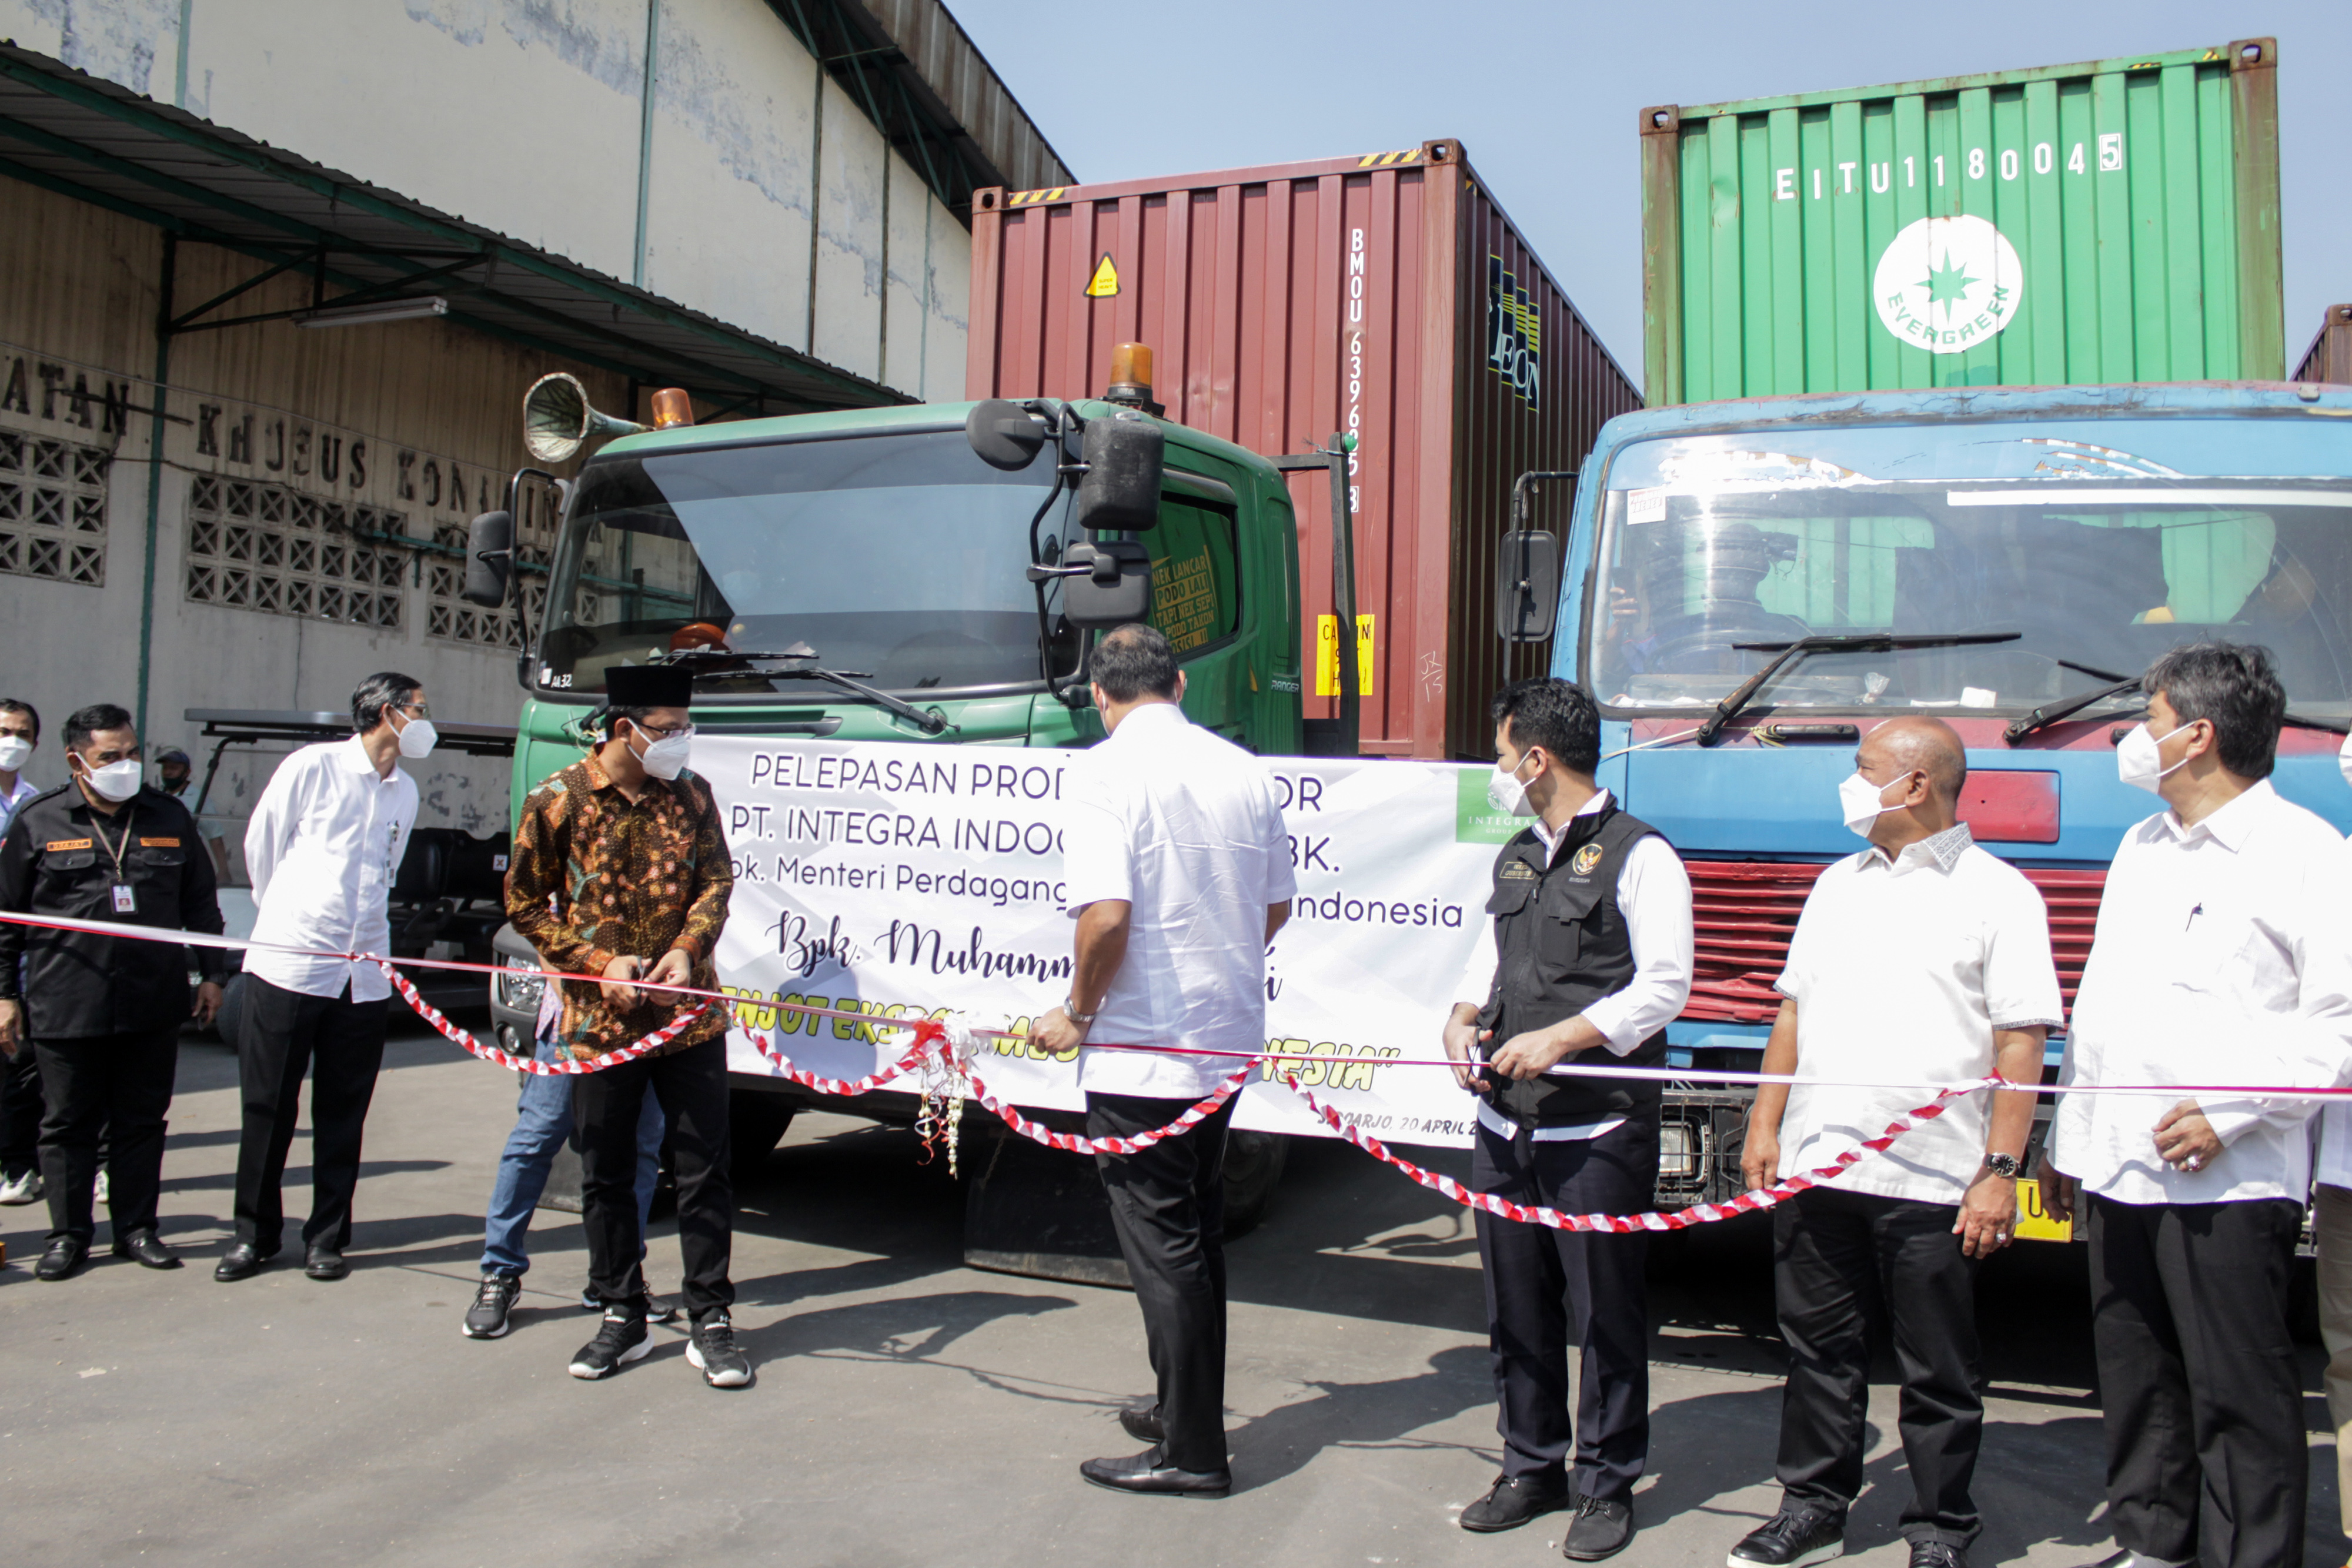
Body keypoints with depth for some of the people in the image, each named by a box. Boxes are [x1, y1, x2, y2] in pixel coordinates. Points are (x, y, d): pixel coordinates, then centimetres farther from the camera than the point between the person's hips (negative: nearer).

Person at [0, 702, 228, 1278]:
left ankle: (136, 1228, 18)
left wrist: (212, 975, 13)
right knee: (67, 1124, 6)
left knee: (143, 1121, 7)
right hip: (65, 1008, -2)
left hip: (155, 1007, 2)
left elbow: (201, 905, 17)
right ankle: (69, 1234, 18)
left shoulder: (170, 817, 10)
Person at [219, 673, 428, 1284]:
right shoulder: (314, 766, -4)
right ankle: (255, 1235, 17)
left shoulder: (405, 792, 12)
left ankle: (326, 1238, 17)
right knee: (269, 1108, 4)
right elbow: (262, 844, 5)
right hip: (288, 963, -4)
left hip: (362, 974, 4)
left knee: (343, 1115, 7)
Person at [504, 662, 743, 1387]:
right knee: (606, 1176, 10)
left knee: (704, 1169, 3)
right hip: (599, 1020, -1)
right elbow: (525, 903, 1)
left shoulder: (691, 794, 1)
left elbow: (717, 880, 6)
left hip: (689, 1014, 1)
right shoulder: (558, 801, -6)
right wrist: (599, 963, -9)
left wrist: (688, 949, -12)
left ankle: (710, 1323, 13)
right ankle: (622, 1318, 26)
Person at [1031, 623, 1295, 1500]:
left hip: (1140, 1048, -7)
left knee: (1159, 1242, 3)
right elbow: (1276, 907, 13)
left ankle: (1191, 1451, 12)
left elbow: (1107, 914, -24)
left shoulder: (1104, 770, -14)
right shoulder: (1242, 769, 5)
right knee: (1198, 1231, 20)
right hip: (1228, 1039, 7)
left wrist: (1077, 1012, -9)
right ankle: (1185, 1406, 34)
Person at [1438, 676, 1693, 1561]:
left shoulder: (1638, 856, -8)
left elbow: (1663, 986, -13)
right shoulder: (1516, 858, 16)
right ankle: (1532, 1468, 29)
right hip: (1504, 1123, 7)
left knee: (1604, 1314, 4)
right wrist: (1463, 1017, 4)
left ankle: (1607, 1485, 19)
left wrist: (1558, 1038, -20)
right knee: (1515, 1307, 14)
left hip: (1598, 1130, -7)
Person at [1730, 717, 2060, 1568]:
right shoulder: (1839, 883, 15)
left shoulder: (1997, 893, -3)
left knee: (1939, 1372, 7)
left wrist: (2000, 1171, -13)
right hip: (1814, 1167, 5)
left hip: (1932, 1179, -5)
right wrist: (1766, 1124, 11)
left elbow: (2021, 1044, -8)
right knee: (1819, 1349, 13)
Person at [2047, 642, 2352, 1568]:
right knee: (2136, 1381, 15)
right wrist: (2069, 1142, 21)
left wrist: (2232, 1111, -19)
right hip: (2119, 1171, 8)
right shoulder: (2141, 849, 18)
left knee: (2239, 1392, -1)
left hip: (2229, 1180, -7)